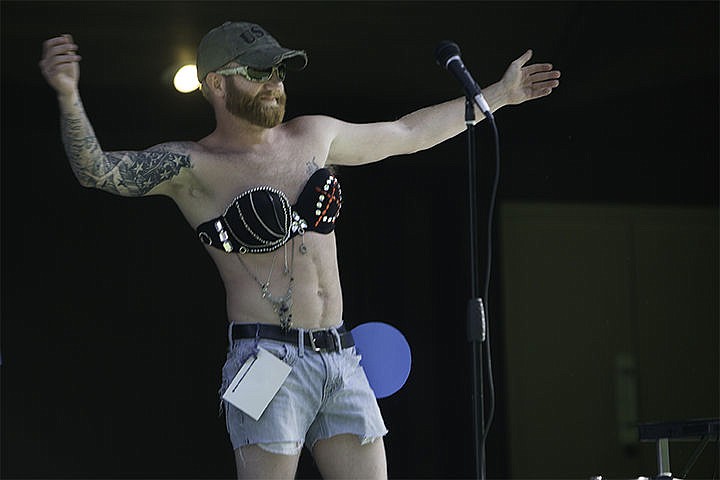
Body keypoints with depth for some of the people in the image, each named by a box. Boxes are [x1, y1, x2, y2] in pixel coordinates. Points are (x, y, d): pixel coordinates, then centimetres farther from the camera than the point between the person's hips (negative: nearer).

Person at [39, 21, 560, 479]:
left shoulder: (313, 135, 15)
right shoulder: (191, 166, -4)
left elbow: (407, 134, 29)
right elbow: (98, 170, -18)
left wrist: (497, 95, 34)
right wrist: (68, 96, -37)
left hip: (342, 361, 6)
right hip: (268, 360, -6)